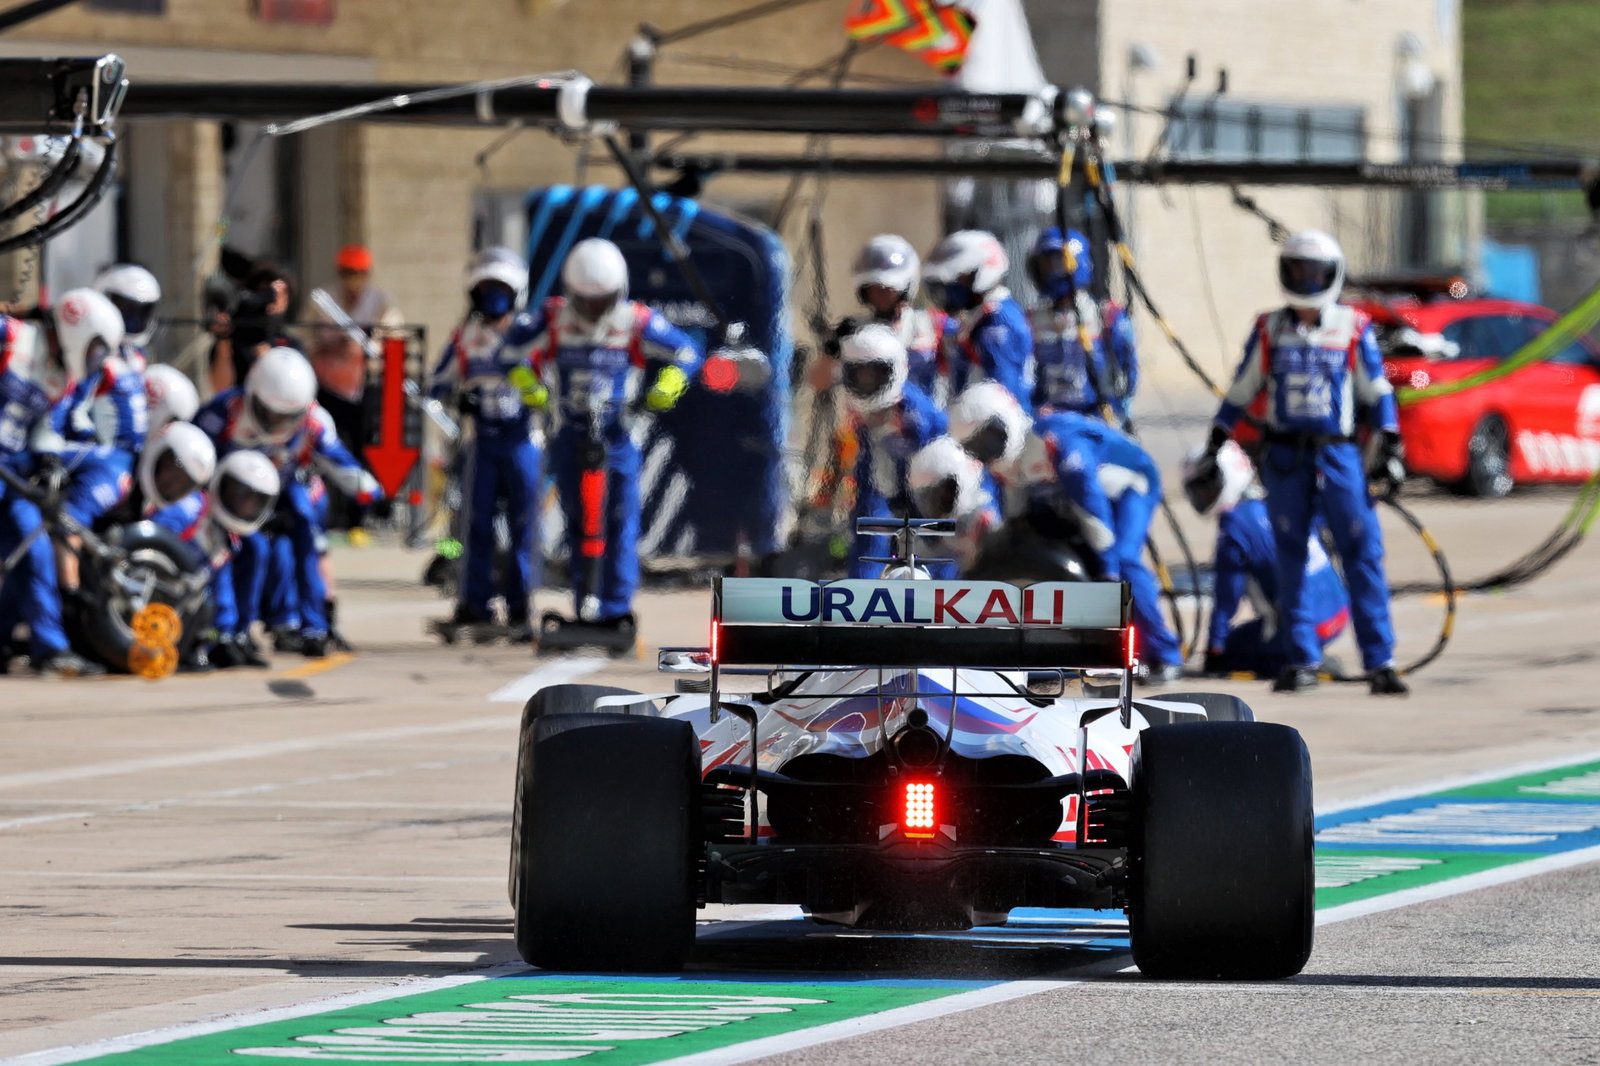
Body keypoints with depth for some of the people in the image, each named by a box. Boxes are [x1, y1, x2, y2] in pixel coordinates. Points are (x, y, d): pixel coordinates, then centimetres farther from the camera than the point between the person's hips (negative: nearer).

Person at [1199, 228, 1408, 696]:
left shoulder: (1354, 329, 5)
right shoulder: (1269, 330, 10)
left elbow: (1377, 392, 8)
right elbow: (1241, 390, 16)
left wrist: (1389, 448, 1)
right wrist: (1216, 442, 14)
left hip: (1338, 453, -2)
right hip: (1284, 457, 2)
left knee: (1364, 555, -9)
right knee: (1290, 560, 3)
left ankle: (1380, 661, -8)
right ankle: (1302, 660, 9)